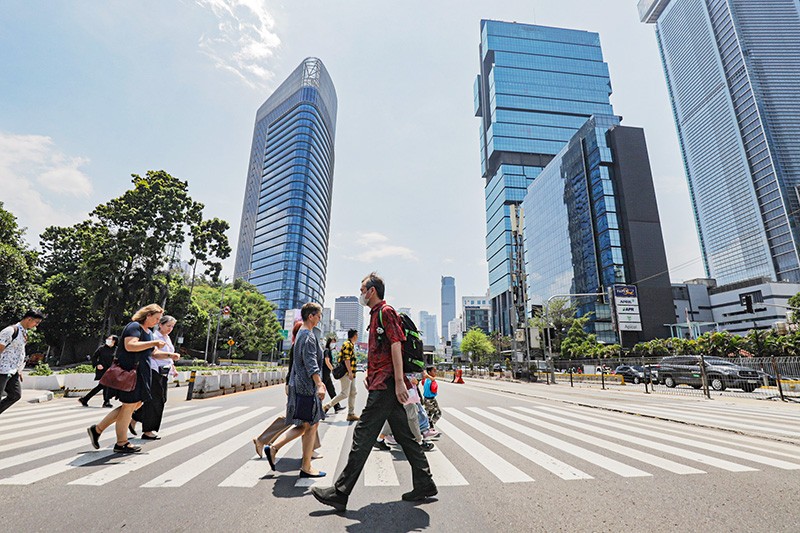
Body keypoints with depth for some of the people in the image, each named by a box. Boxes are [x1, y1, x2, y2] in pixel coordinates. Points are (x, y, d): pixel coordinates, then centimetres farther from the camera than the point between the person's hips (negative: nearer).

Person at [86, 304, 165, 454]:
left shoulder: (149, 332, 17)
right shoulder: (134, 326, -12)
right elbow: (130, 346, -28)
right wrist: (154, 343, -24)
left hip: (140, 372, 10)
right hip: (129, 371, -10)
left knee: (136, 404, 14)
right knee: (129, 405, 1)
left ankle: (97, 429, 23)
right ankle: (122, 443, 15)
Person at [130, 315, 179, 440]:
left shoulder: (168, 338, 17)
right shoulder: (154, 336, -10)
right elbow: (154, 354, -23)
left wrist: (173, 367, 20)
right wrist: (170, 355, -37)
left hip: (163, 373, 9)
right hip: (154, 371, -9)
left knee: (161, 400, 9)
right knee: (154, 400, -4)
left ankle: (134, 418, 26)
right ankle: (147, 431, 7)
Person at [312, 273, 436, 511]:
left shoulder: (385, 311, -9)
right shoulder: (377, 315, 21)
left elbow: (396, 345, -19)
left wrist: (399, 382, -23)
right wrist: (371, 377, 25)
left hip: (385, 386, -10)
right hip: (387, 385, 10)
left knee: (363, 436, -4)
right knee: (404, 435, 13)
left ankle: (340, 493, 5)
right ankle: (424, 484, 21)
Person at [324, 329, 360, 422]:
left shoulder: (351, 345, 19)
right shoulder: (347, 344, -12)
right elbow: (346, 359, -20)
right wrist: (350, 372, -23)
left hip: (350, 373, 10)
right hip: (346, 373, -10)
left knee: (353, 393, 9)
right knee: (345, 394, -10)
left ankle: (351, 414, 13)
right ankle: (327, 406, 1)